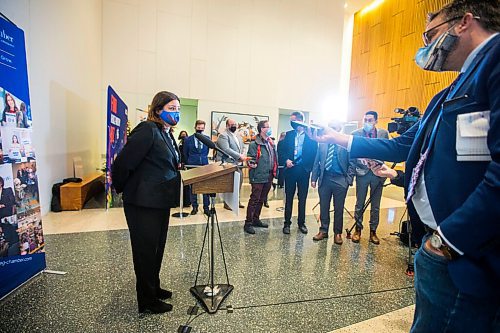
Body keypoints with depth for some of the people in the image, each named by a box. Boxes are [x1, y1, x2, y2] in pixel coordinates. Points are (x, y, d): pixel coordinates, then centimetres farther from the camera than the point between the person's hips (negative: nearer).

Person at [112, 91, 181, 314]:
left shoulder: (167, 135, 12)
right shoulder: (148, 130, -17)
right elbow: (123, 162, -18)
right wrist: (122, 189, -5)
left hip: (160, 201, 9)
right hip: (143, 202, -9)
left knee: (157, 247, 21)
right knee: (145, 250, 6)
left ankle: (154, 288, 41)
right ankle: (147, 301, 26)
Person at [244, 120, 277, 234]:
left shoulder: (271, 143, 13)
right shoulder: (254, 144, -11)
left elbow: (274, 158, 17)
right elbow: (250, 158, -13)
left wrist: (274, 171, 11)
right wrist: (251, 164, -33)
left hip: (269, 177, 8)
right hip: (258, 177, -8)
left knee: (261, 199, 17)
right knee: (254, 200, -2)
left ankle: (256, 219, 31)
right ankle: (248, 223, 8)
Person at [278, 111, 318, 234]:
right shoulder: (289, 134, 8)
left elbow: (313, 153, -3)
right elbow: (281, 150, 6)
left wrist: (309, 167, -13)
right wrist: (286, 160, -10)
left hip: (303, 170, -2)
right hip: (290, 169, 2)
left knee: (302, 198, 9)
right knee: (289, 198, 7)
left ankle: (301, 223, 22)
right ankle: (287, 223, 17)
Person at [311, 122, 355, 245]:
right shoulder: (322, 143, 9)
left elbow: (351, 163, -2)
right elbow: (317, 162, 9)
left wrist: (348, 180, -10)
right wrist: (314, 178, 4)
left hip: (340, 180, -2)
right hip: (324, 179, 3)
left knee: (339, 208, 8)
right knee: (323, 207, 10)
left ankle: (337, 233, 22)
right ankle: (323, 231, 24)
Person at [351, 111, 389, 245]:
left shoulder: (384, 133, 3)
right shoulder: (356, 133, -2)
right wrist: (352, 171, -12)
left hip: (378, 173, 2)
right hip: (362, 172, -1)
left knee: (375, 205, 10)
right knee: (360, 204, 7)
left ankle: (373, 231, 24)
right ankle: (358, 229, 22)